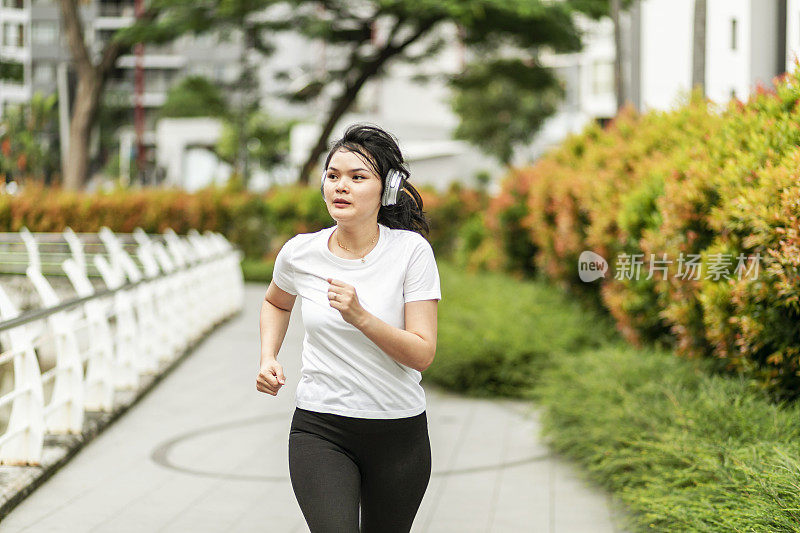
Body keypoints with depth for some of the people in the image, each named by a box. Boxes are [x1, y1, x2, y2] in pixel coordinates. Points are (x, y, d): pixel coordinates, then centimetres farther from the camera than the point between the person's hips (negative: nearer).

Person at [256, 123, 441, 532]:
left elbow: (422, 354, -14)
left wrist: (360, 316, -27)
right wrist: (268, 359, 5)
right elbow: (275, 302, 21)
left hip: (399, 432, 0)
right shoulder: (300, 252, -4)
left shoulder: (412, 250, -11)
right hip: (320, 431, 0)